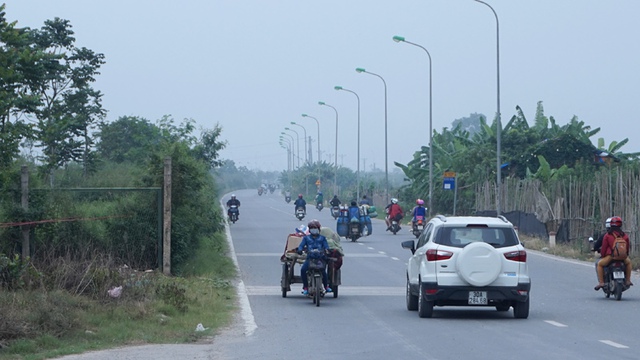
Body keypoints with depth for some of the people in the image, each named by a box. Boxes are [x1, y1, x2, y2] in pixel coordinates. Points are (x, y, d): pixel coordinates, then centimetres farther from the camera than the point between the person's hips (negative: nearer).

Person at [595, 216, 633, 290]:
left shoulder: (607, 235, -2)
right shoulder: (625, 236, 7)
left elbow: (604, 247, 0)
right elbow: (627, 248, 13)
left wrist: (602, 255, 18)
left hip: (610, 256, -3)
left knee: (599, 264, 22)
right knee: (628, 262, 36)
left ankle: (601, 282, 7)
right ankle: (628, 280, 30)